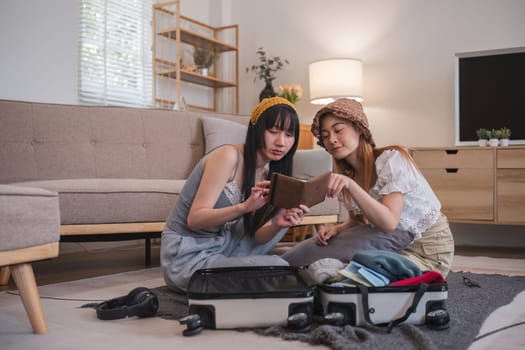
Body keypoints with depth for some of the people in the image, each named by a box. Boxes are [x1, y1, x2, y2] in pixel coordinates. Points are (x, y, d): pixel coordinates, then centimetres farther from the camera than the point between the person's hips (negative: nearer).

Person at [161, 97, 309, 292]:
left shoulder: (267, 172, 5)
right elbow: (194, 220, -23)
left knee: (281, 211, 5)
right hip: (186, 257, -8)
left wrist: (278, 224, -23)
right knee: (277, 267, -22)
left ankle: (233, 264, 3)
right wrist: (244, 207, -38)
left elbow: (256, 236, 0)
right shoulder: (228, 155, -19)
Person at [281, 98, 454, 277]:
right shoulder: (346, 174, 0)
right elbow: (358, 221, 10)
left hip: (428, 250, -6)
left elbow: (388, 222, -29)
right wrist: (336, 229, -12)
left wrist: (350, 184, -40)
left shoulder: (391, 158, -20)